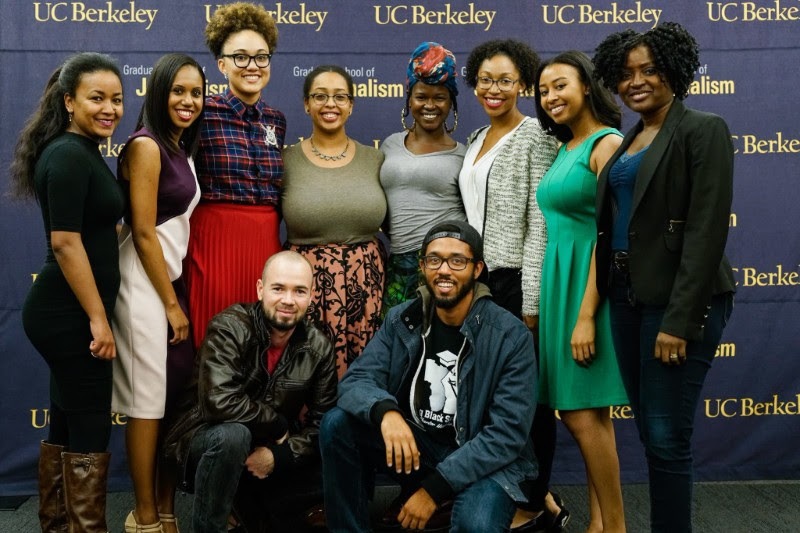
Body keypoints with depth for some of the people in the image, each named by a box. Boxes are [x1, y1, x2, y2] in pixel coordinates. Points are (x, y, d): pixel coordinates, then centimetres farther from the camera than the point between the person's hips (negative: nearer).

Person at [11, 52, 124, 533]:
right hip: (70, 316, -10)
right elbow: (65, 242, -22)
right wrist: (98, 320, -21)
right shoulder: (69, 155, -17)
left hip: (69, 313, 10)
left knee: (67, 422, 16)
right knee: (91, 428, -1)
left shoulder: (84, 152, 13)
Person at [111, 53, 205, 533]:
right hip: (146, 284, -8)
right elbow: (144, 232, -15)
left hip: (174, 277, 8)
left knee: (178, 395, 10)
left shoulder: (182, 149, 14)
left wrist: (179, 297, 11)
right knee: (149, 401, -1)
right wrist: (171, 303, -12)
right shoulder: (146, 146, -12)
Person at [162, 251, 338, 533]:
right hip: (205, 441, -5)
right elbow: (220, 402, -33)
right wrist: (280, 427, -20)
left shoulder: (319, 348, -5)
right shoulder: (230, 328, -20)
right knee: (232, 435, -37)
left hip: (268, 452, 5)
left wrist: (278, 455, -23)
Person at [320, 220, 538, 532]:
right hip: (413, 445, 4)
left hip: (483, 460, -4)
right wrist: (385, 412, -34)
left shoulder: (511, 337, -14)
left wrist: (434, 488, -24)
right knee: (337, 423, -17)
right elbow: (356, 380, -10)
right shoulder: (401, 320, -1)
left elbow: (508, 434, -19)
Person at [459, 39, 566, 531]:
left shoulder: (535, 135, -8)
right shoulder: (476, 140, 15)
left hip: (515, 279, -8)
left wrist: (531, 302, -18)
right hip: (477, 279, 8)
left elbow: (540, 221, -14)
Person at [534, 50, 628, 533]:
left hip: (588, 284, -9)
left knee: (584, 413, -7)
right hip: (558, 281, 9)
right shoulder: (565, 149, 15)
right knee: (584, 412, 12)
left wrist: (586, 315, -21)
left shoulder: (608, 144, -11)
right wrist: (542, 299, 13)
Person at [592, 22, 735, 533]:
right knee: (651, 432, 13)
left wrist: (679, 320, -20)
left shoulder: (703, 129, -7)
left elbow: (707, 231, -15)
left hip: (677, 300, -7)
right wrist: (607, 297, 9)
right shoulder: (627, 141, 15)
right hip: (627, 296, 8)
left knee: (667, 437, -4)